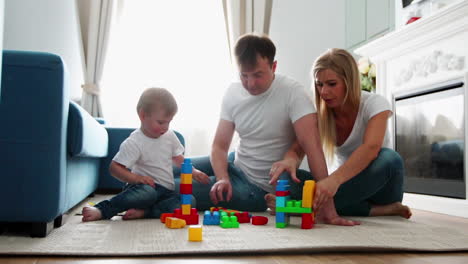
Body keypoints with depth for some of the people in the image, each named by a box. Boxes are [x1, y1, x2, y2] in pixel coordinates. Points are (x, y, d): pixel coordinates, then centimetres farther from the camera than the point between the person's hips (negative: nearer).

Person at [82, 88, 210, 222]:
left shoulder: (170, 136, 7)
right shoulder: (134, 143, -12)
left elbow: (177, 158, 23)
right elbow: (115, 167, -14)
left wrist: (193, 171, 9)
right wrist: (135, 178, -29)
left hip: (166, 190, 5)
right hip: (146, 185, -5)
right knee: (147, 193, -42)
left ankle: (144, 212, -31)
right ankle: (101, 209, -31)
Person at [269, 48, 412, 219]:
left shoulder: (375, 104, -16)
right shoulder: (320, 114, -5)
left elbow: (371, 149, -34)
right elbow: (297, 149, -17)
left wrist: (335, 179, -51)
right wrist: (289, 160, -44)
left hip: (378, 185, -2)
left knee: (389, 159, -37)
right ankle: (380, 210, -27)